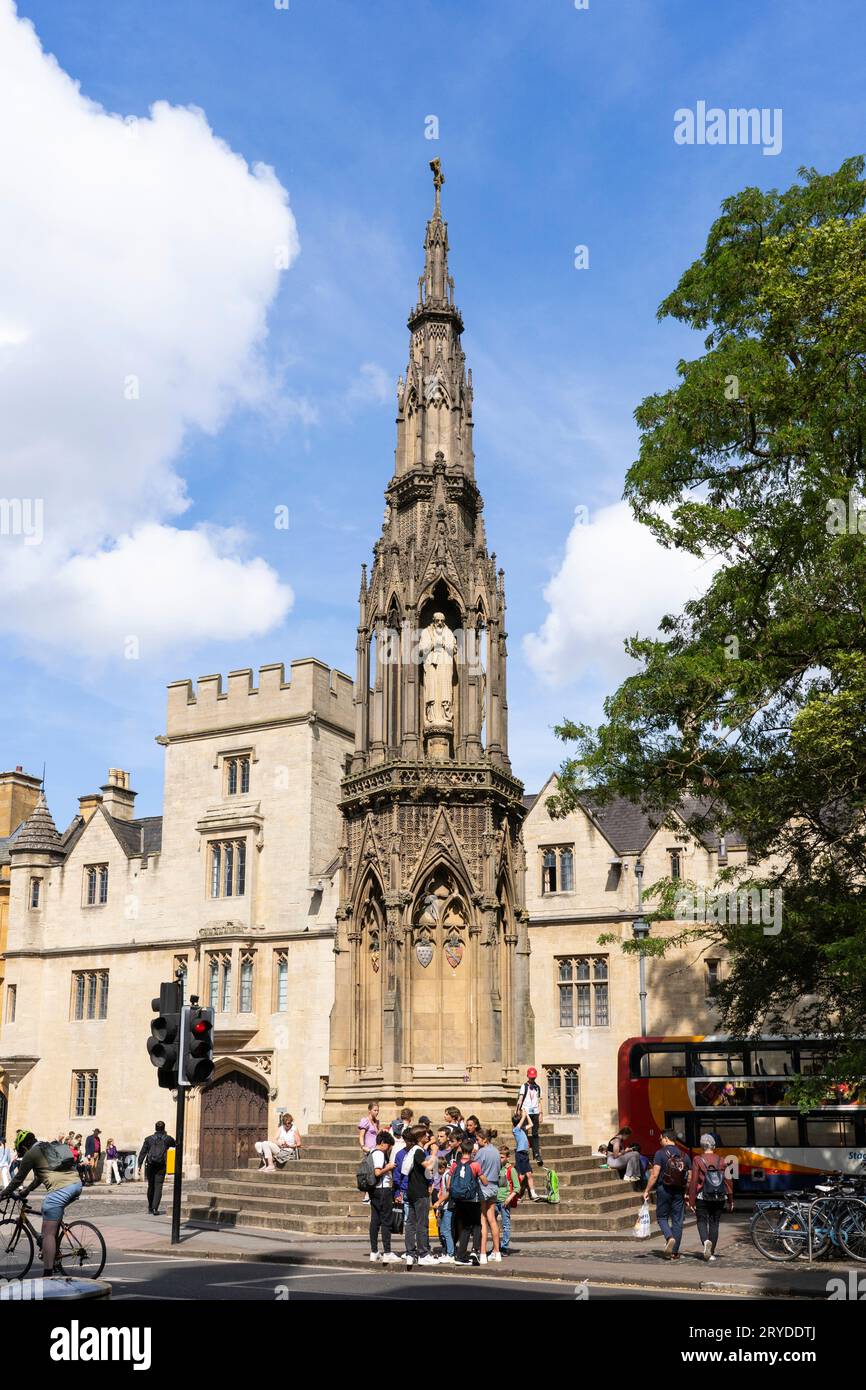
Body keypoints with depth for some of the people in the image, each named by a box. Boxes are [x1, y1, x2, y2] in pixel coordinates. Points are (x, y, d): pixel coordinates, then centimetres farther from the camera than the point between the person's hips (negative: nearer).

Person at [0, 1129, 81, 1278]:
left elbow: (18, 1179, 13)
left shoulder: (31, 1154, 7)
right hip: (77, 1184, 8)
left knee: (48, 1233, -1)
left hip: (59, 1190, -8)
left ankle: (48, 1275, -4)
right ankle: (54, 1249, 31)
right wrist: (26, 1191, 49)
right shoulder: (52, 1147, 30)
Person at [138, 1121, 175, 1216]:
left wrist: (139, 1165, -3)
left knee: (151, 1186, 16)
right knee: (158, 1187, -1)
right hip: (161, 1167, -2)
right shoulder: (167, 1139, 2)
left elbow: (143, 1152, -3)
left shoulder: (149, 1139, 2)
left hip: (150, 1166, 2)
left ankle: (150, 1207, 27)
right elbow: (175, 1144, 24)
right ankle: (155, 1208, -13)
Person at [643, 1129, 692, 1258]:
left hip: (664, 1189, -3)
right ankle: (674, 1252, 12)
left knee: (662, 1217, 11)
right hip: (679, 1190, 4)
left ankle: (670, 1238, -15)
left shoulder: (660, 1153, -8)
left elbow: (654, 1175, -13)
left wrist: (647, 1191, -6)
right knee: (677, 1220, 10)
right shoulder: (684, 1155, 6)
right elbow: (690, 1178, 5)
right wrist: (688, 1194, 16)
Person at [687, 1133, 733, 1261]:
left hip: (702, 1197, -3)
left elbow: (693, 1182, -8)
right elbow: (728, 1180, 1)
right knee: (714, 1223, 13)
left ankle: (706, 1241, -19)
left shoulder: (698, 1160, -7)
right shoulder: (720, 1160, 1)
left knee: (702, 1221, 9)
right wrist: (730, 1200, 11)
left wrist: (691, 1201, -3)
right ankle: (711, 1253, 13)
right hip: (719, 1198, 3)